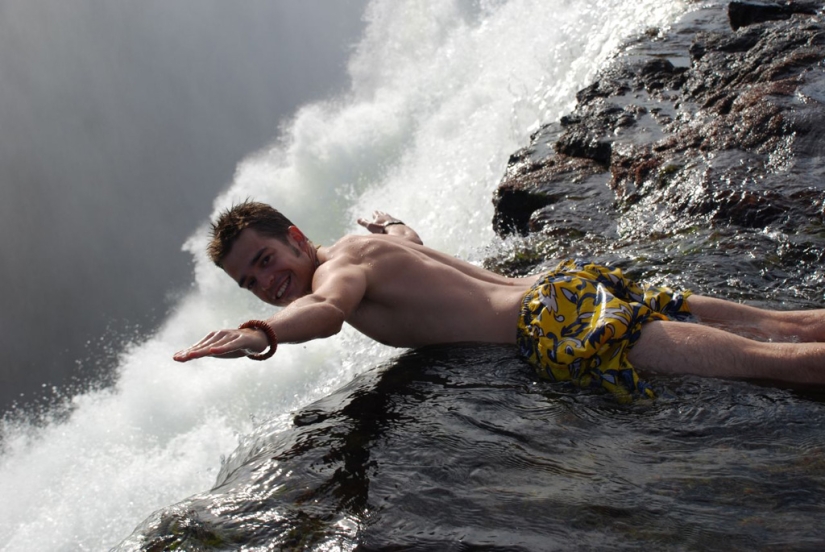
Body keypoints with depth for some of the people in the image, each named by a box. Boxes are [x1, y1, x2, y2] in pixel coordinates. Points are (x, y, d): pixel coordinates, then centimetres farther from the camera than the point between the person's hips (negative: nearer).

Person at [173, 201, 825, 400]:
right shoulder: (373, 242, 21)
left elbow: (326, 313, -32)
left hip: (556, 319, -9)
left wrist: (258, 334, -49)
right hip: (569, 280, 9)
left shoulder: (337, 264, -6)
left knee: (766, 360, -16)